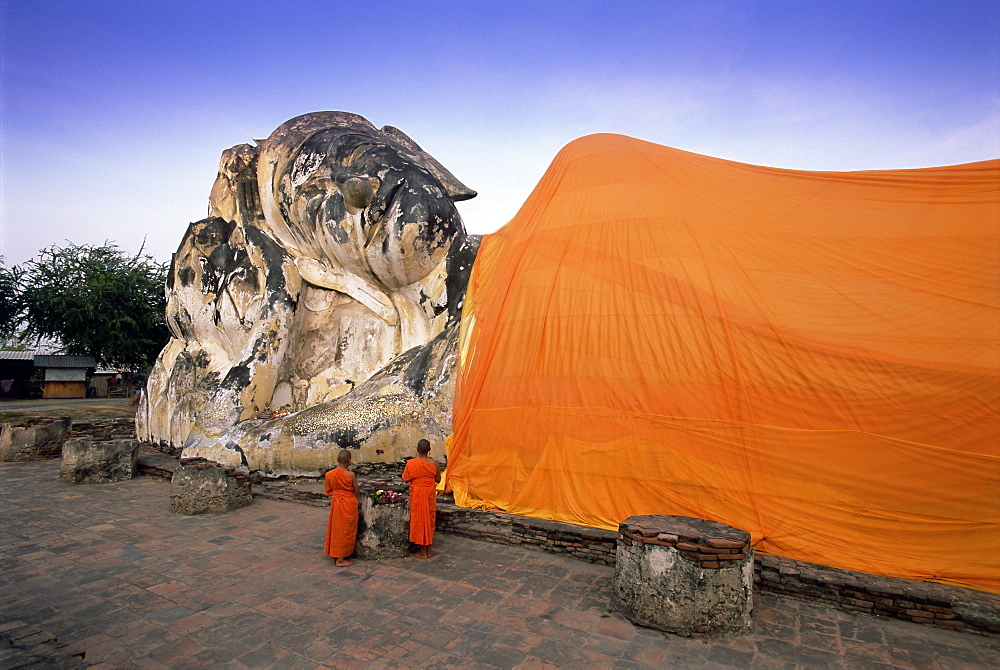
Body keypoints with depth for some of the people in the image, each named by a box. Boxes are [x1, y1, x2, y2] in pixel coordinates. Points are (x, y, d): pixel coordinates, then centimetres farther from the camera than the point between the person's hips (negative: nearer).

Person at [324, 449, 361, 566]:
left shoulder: (330, 474, -6)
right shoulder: (351, 475, -19)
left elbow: (329, 490, 5)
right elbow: (357, 491, -10)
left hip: (335, 502, 5)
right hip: (348, 504, -5)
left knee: (335, 528, 16)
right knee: (345, 530, 5)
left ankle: (335, 556, 26)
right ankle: (340, 559, 10)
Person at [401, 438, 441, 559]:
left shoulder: (411, 463, -14)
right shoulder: (434, 463, -9)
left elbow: (405, 478, -3)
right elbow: (438, 479, 2)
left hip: (417, 494, -2)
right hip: (430, 494, 2)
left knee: (419, 519, 7)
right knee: (429, 519, 14)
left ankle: (423, 552, 12)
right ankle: (428, 549, 23)